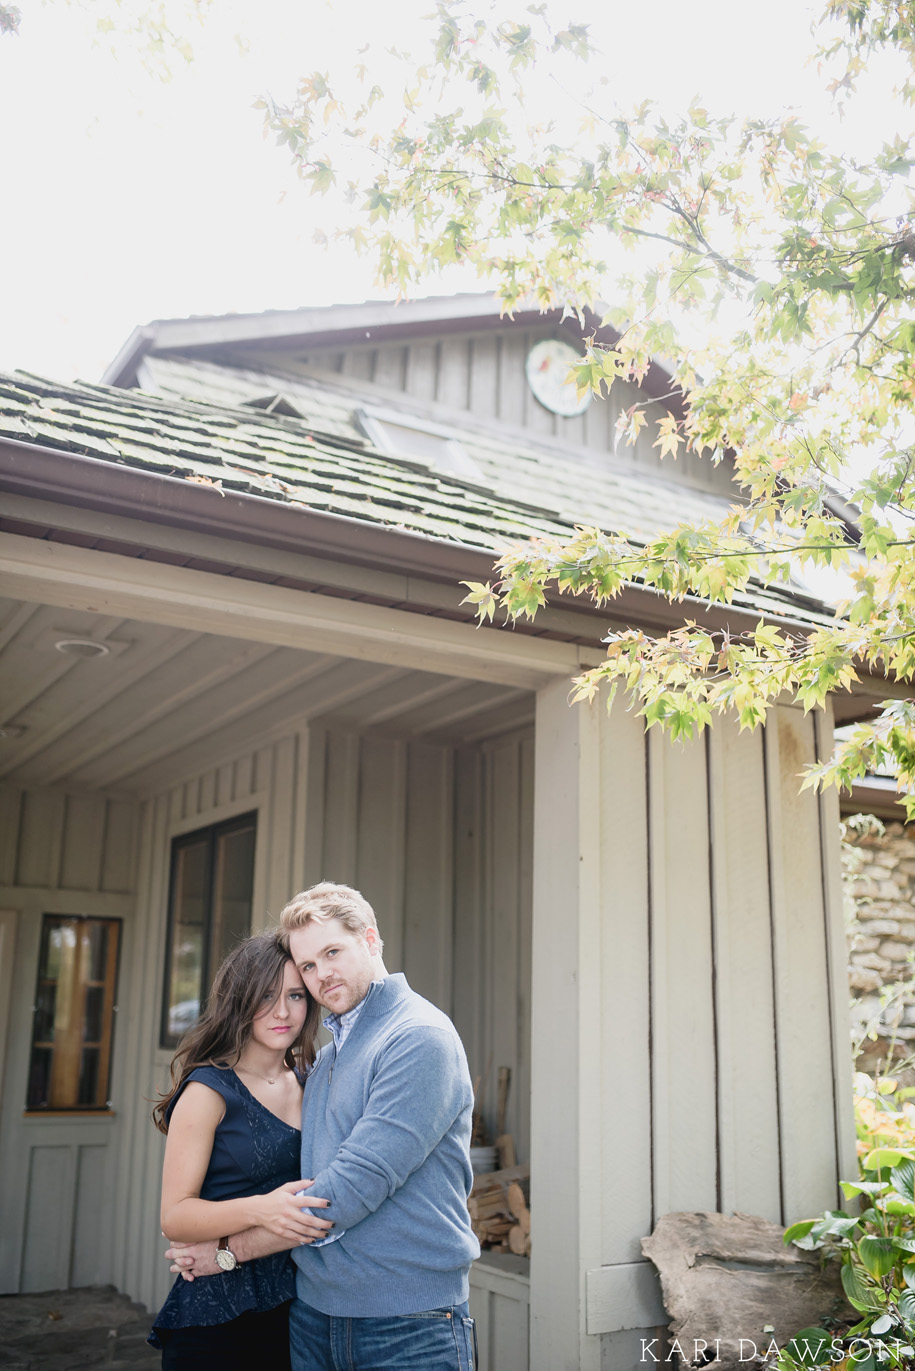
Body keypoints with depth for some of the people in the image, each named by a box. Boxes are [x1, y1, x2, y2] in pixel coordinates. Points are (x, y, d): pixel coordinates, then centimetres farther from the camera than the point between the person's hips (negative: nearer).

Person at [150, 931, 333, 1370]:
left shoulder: (308, 1084, 7)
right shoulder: (209, 1090, -10)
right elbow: (174, 1215, -15)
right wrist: (258, 1210, -31)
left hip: (296, 1300, 5)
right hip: (215, 1313, -5)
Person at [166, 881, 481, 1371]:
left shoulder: (420, 1039, -16)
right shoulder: (326, 1057, 12)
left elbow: (356, 1183, -21)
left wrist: (233, 1249, -12)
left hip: (408, 1328, -7)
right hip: (313, 1311, 7)